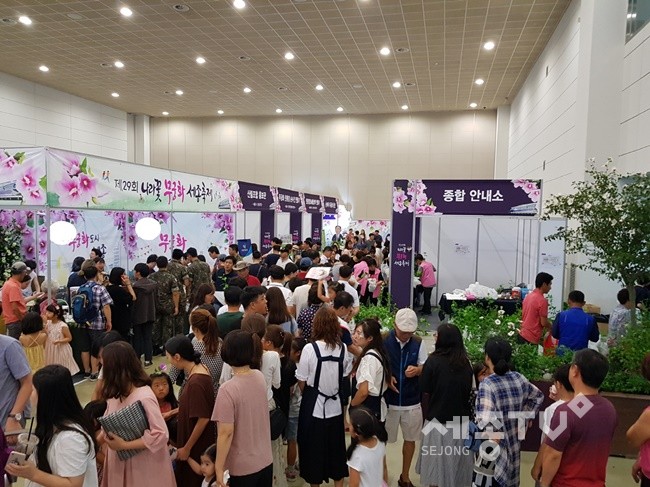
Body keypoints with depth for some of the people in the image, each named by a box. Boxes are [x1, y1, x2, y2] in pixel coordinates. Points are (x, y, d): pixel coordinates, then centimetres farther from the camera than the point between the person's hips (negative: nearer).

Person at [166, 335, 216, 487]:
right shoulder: (199, 368, -2)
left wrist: (187, 448, -16)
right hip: (197, 440, 8)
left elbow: (203, 419, -25)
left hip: (196, 444, -8)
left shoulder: (196, 381, -30)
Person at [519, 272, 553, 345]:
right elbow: (544, 323, -16)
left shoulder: (528, 296, 8)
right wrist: (551, 328, 6)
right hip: (531, 339, -8)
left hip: (522, 335, 8)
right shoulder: (542, 300, -17)